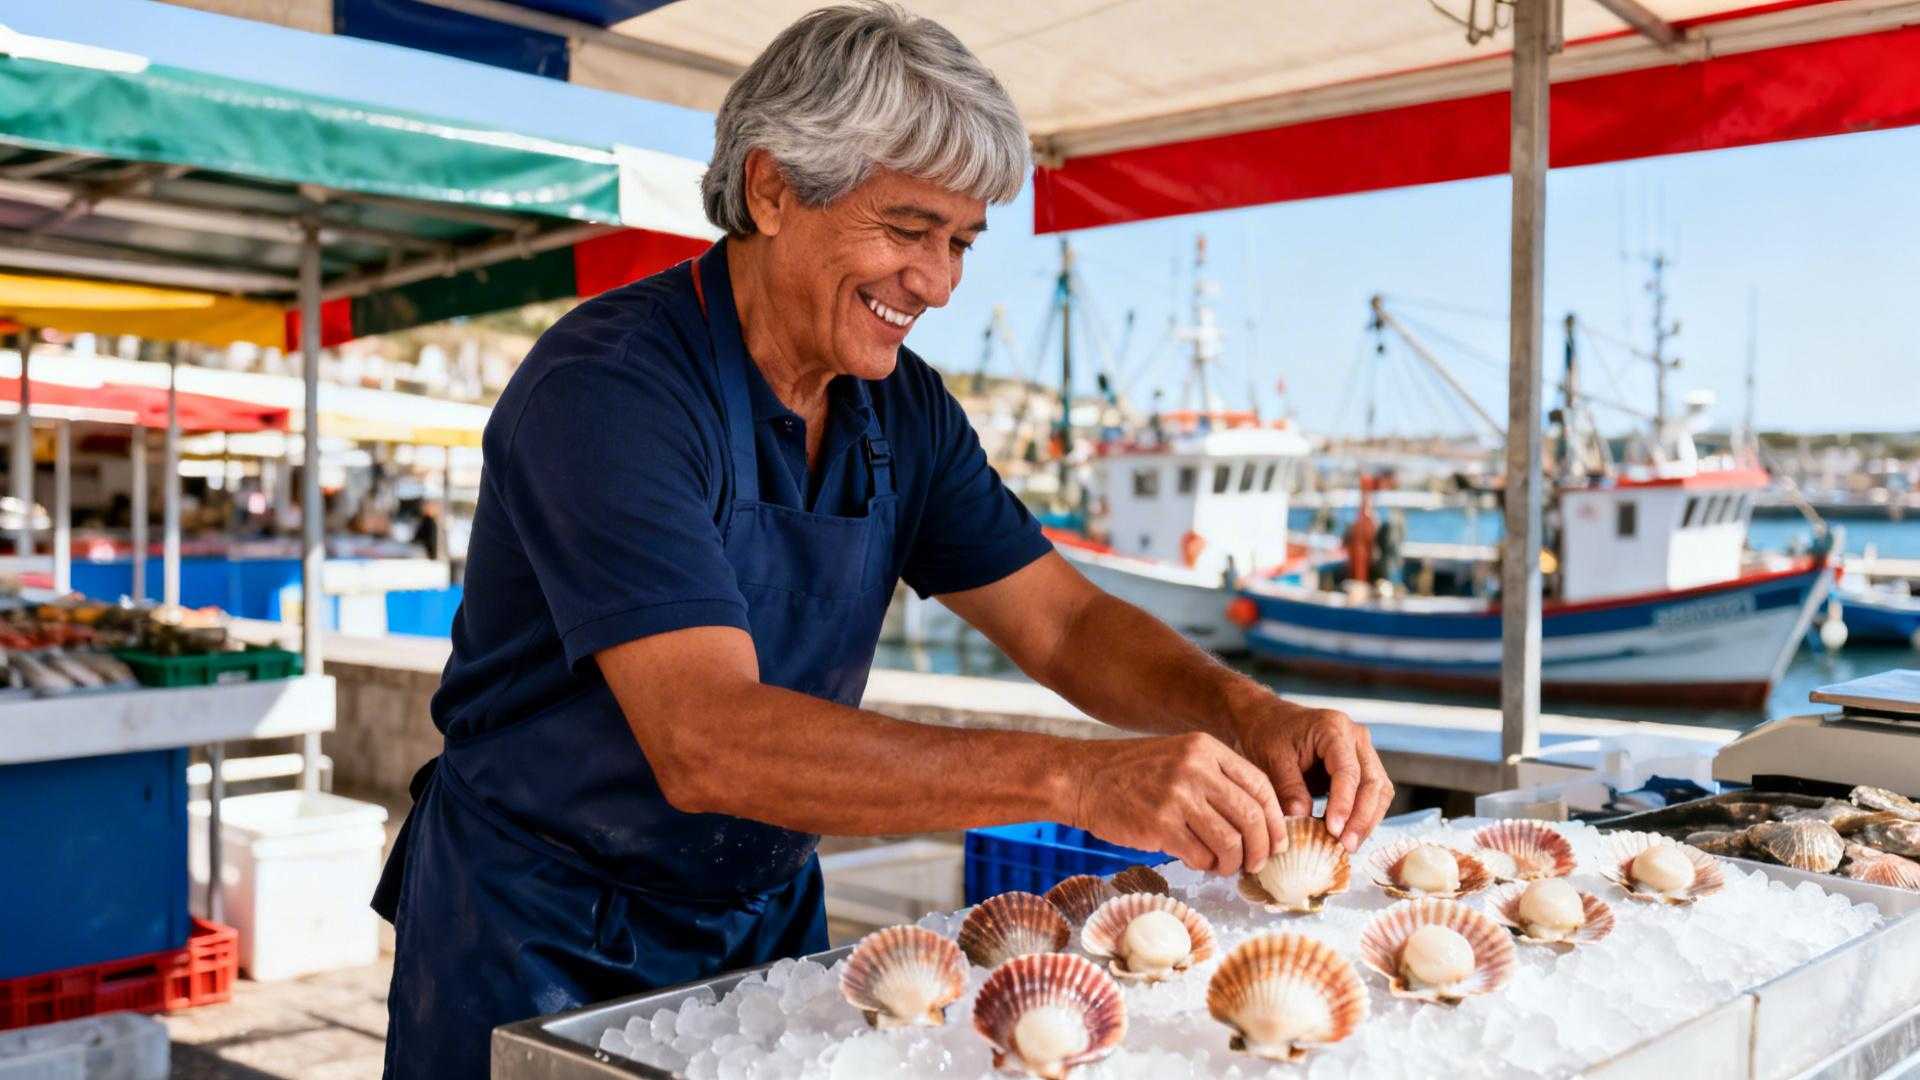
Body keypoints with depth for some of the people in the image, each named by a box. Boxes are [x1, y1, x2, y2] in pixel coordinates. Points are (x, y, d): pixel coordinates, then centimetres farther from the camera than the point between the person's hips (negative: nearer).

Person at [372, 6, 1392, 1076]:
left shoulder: (904, 409, -2)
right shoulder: (604, 388, -25)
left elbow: (1062, 620, -1)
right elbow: (706, 742, -35)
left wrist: (1249, 711, -21)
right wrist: (1074, 778, -42)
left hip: (768, 912, 6)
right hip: (545, 940, -6)